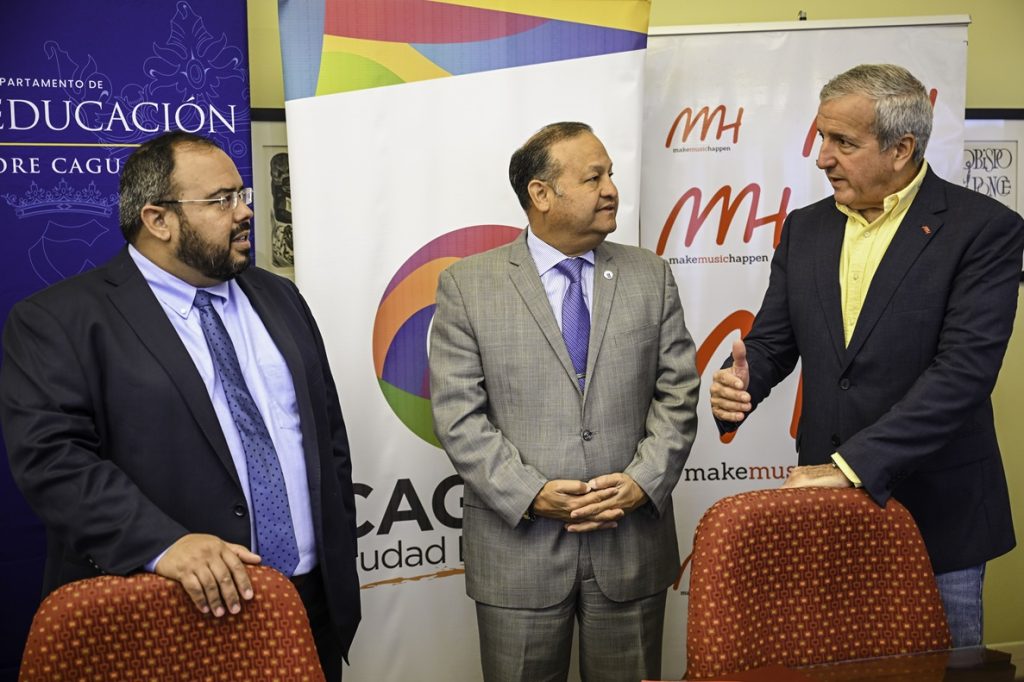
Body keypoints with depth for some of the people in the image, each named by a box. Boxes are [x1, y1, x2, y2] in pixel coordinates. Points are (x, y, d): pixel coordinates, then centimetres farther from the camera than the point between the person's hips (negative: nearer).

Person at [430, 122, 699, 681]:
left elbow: (677, 394, 3)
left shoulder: (650, 277, 5)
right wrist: (531, 495, -15)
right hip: (518, 551, -2)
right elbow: (458, 415, -7)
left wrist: (643, 482, -10)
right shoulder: (467, 285, -3)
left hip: (631, 545, 2)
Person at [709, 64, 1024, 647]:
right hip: (824, 506, 4)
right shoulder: (805, 229, 6)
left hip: (935, 513, -4)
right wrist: (741, 382, -14)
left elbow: (963, 370, -19)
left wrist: (855, 464, -25)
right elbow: (773, 340, 10)